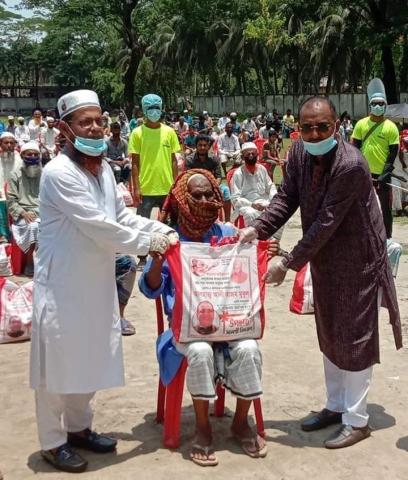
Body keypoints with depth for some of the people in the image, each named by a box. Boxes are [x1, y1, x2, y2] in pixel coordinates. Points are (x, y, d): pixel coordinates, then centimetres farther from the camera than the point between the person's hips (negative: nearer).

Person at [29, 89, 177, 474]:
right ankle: (53, 441, 22)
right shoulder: (59, 173, -22)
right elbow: (99, 227, -26)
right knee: (58, 363, 5)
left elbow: (121, 216, 13)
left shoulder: (103, 168, 5)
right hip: (62, 285, -8)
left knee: (89, 359, 18)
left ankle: (78, 427, 37)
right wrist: (148, 244, -17)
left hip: (95, 281, 8)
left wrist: (162, 230, 0)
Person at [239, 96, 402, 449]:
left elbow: (325, 223, -28)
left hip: (358, 261, -7)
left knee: (354, 338, 3)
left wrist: (289, 264, -25)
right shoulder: (300, 153, -6)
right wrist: (258, 229, -19)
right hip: (324, 260, 8)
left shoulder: (351, 165, -28)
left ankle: (356, 421, 17)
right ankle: (336, 405, 36)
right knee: (330, 335, 18)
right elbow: (287, 197, -2)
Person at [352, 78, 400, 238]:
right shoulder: (361, 124, 2)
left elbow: (393, 153, -5)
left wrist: (385, 174, -13)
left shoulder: (391, 127, -5)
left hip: (382, 175, -3)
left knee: (385, 209, 1)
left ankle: (386, 239, 10)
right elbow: (354, 147, 5)